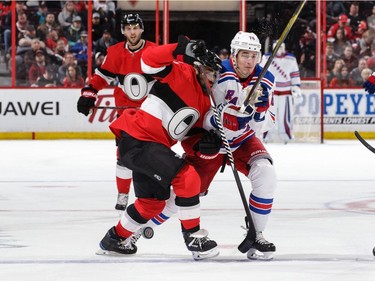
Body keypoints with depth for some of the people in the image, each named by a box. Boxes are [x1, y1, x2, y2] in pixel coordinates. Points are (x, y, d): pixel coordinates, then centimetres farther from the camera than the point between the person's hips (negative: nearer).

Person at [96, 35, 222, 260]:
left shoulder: (204, 102, 16)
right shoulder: (183, 74, -12)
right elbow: (150, 60, -25)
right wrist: (183, 49, -37)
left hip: (153, 146, 11)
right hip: (137, 141, -11)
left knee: (153, 202, 22)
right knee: (187, 177, -21)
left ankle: (115, 239, 41)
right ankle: (193, 237, -10)